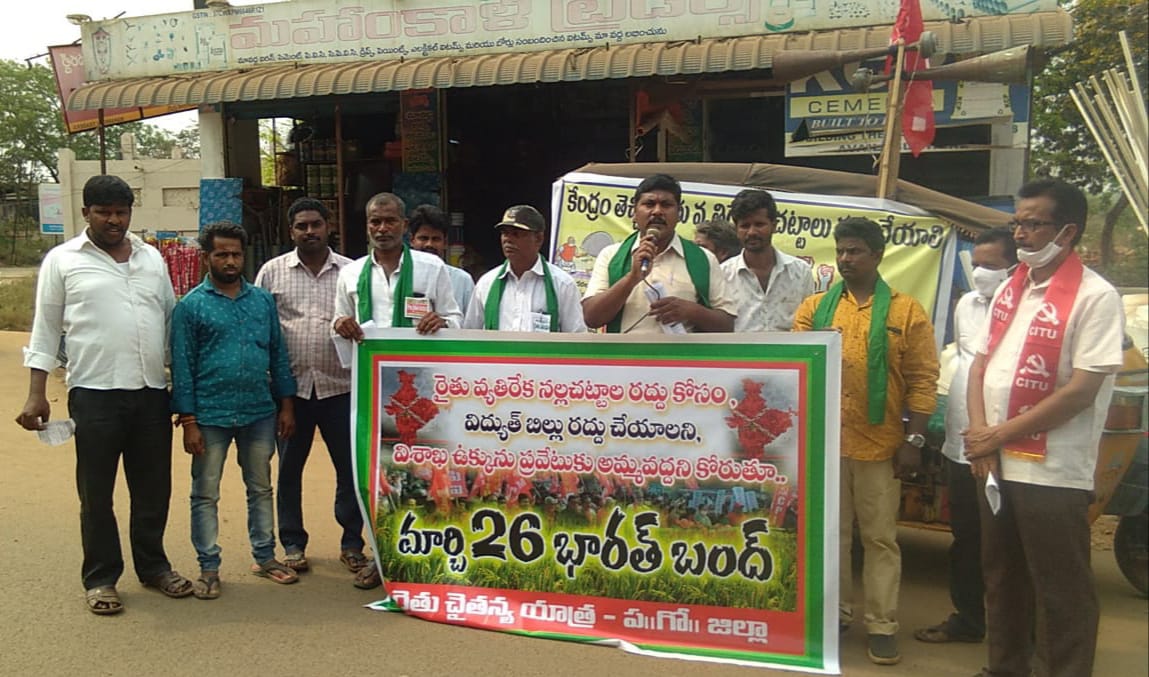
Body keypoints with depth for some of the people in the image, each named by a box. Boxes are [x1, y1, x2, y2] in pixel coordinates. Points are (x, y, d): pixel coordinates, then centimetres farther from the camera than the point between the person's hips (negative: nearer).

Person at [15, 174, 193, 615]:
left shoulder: (152, 258, 12)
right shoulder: (62, 260, 2)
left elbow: (171, 321, 15)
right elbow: (45, 331, 2)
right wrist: (36, 394, -4)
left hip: (152, 393, 3)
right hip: (95, 394, -3)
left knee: (153, 488, 12)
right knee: (96, 492, 7)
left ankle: (153, 566, 28)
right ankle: (100, 578, 21)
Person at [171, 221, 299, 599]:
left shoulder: (263, 300, 6)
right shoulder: (191, 306, -4)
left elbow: (278, 354, 10)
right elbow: (182, 366, -5)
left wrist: (286, 404, 6)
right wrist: (188, 421, -9)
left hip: (260, 414, 3)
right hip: (211, 417, -3)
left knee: (261, 488, 15)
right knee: (205, 495, 8)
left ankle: (265, 557, 29)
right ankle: (209, 568, 21)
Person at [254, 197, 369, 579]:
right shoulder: (272, 272, 5)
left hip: (339, 387, 0)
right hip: (292, 387, 0)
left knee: (350, 466, 4)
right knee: (289, 467, 10)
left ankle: (352, 544, 19)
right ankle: (293, 544, 24)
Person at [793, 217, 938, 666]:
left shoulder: (906, 311, 1)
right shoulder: (814, 308, 8)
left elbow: (922, 379, -3)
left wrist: (914, 439, -8)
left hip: (880, 444, -2)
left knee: (880, 536, 6)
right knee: (830, 532, 13)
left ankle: (881, 625, 16)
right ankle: (834, 612, 27)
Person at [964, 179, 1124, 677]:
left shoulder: (1094, 297, -11)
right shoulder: (1009, 291, 11)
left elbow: (1081, 391, -17)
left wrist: (998, 434, -13)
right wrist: (979, 434, -4)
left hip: (1052, 472, -7)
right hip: (996, 464, 7)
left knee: (1061, 595, 3)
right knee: (1002, 580, 19)